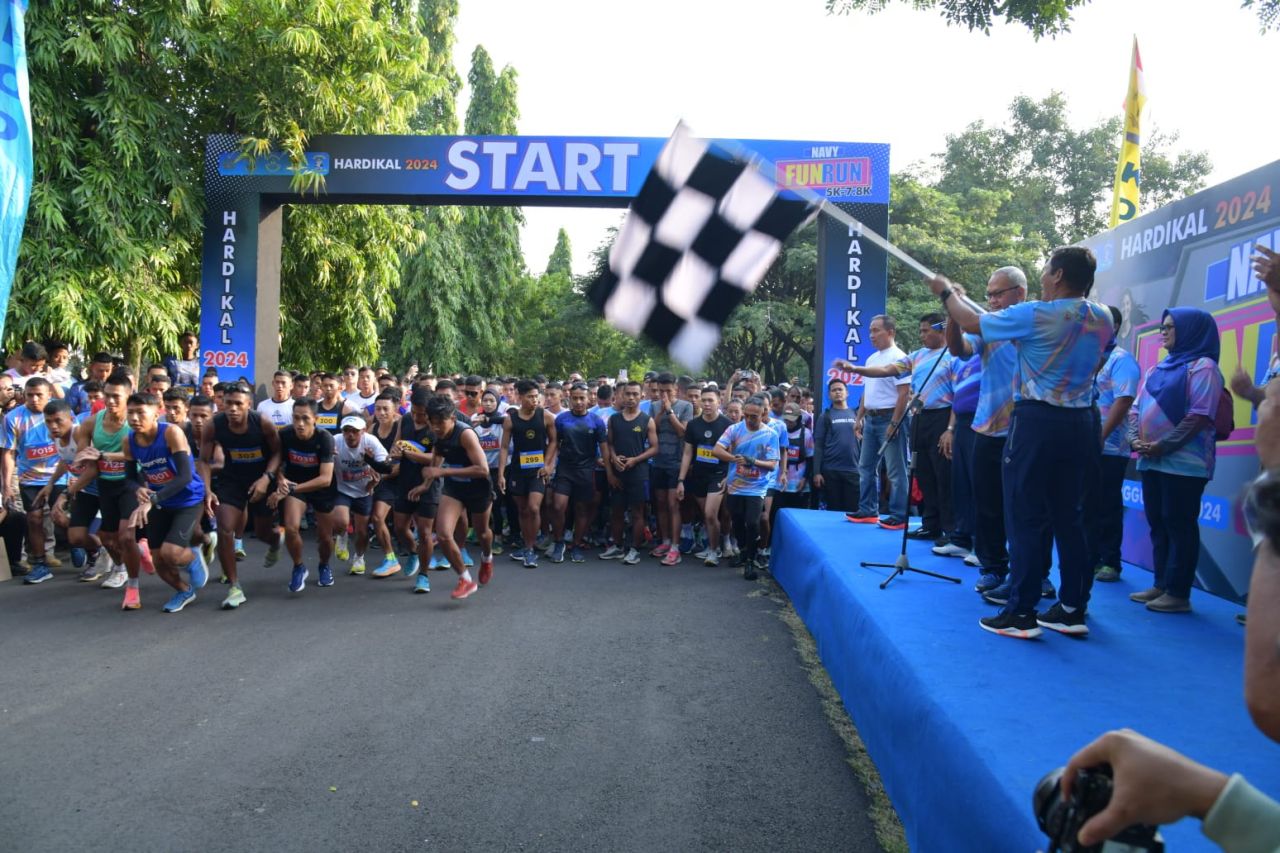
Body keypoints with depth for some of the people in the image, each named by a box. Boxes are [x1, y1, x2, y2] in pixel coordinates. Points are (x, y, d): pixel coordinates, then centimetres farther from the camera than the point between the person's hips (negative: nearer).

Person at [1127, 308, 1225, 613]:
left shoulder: (1202, 367, -6)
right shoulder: (1158, 369, 19)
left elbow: (1200, 415, -15)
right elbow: (1137, 408, 18)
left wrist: (1164, 445, -17)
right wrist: (1135, 438, 0)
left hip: (1183, 462, -8)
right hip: (1151, 461, 8)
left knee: (1180, 526, -4)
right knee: (1158, 525, 11)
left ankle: (1178, 594, 1)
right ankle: (1161, 585, 19)